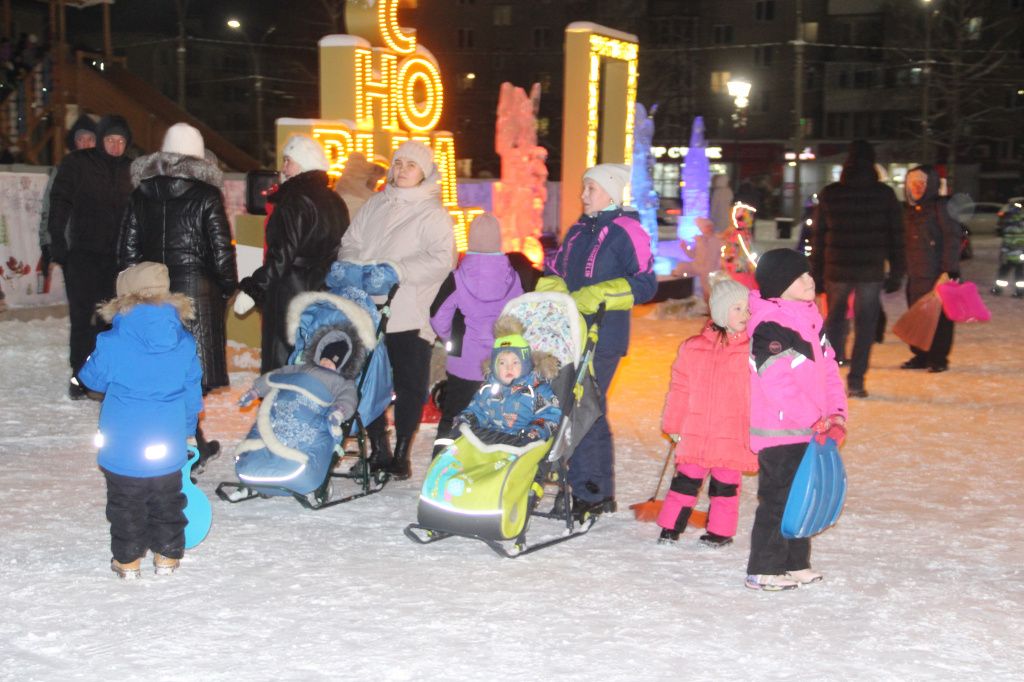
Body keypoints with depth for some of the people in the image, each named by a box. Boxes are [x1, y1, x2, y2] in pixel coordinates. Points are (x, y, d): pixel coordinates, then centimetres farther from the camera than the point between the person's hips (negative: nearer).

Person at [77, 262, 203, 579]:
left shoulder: (112, 342, -15)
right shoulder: (185, 343, -5)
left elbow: (92, 377, 2)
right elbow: (192, 392, 4)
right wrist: (187, 430, 18)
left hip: (123, 447, -2)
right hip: (168, 446, 2)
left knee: (125, 504, 14)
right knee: (167, 502, 18)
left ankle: (127, 559, 23)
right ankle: (168, 555, 27)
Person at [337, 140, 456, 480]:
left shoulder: (433, 214, -3)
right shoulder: (375, 205, 14)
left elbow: (441, 259, -15)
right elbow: (350, 244, 16)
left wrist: (396, 270, -21)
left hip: (409, 315, -5)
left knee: (411, 386, 2)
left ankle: (401, 454, 15)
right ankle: (378, 451, 22)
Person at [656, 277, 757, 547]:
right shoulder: (693, 348, 2)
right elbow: (680, 388, 7)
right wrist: (674, 424, 7)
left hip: (733, 434, -1)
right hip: (696, 431, 1)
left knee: (725, 483, 8)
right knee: (687, 479, 7)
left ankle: (720, 532, 22)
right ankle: (670, 527, 18)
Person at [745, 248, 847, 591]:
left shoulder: (811, 319, 12)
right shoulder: (769, 328, -17)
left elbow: (829, 370, 12)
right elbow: (778, 383, -23)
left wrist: (836, 415, -1)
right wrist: (815, 421, -20)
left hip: (809, 433, 9)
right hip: (779, 433, -9)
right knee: (779, 498, -3)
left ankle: (795, 563, 30)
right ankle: (763, 570, 8)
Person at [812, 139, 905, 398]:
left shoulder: (829, 194, 0)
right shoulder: (885, 195, -1)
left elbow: (819, 237, 2)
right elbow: (896, 237, 1)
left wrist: (816, 273, 8)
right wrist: (896, 274, 7)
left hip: (836, 270, 1)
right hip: (871, 271, -1)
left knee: (834, 320, 18)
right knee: (865, 326, 6)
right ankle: (855, 382, 4)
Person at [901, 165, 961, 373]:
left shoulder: (942, 206, -5)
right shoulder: (908, 209, 15)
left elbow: (952, 238, -11)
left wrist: (951, 269, -17)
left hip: (937, 273, -6)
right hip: (915, 274, 6)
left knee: (939, 316, -1)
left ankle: (938, 358, 6)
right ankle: (920, 356, 18)